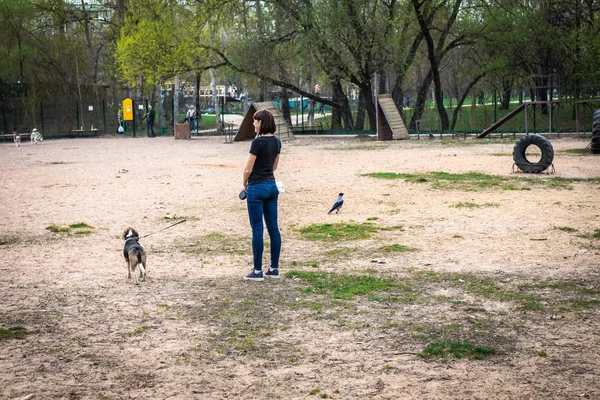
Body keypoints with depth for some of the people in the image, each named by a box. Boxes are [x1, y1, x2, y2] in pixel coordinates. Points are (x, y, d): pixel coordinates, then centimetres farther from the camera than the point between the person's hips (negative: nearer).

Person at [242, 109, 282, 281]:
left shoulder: (258, 142, -16)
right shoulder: (276, 141, 7)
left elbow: (248, 169, -13)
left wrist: (245, 184, 4)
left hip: (257, 188, -7)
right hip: (272, 185, 7)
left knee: (257, 229, -2)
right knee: (273, 228, 9)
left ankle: (258, 271, 1)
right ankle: (274, 268, 13)